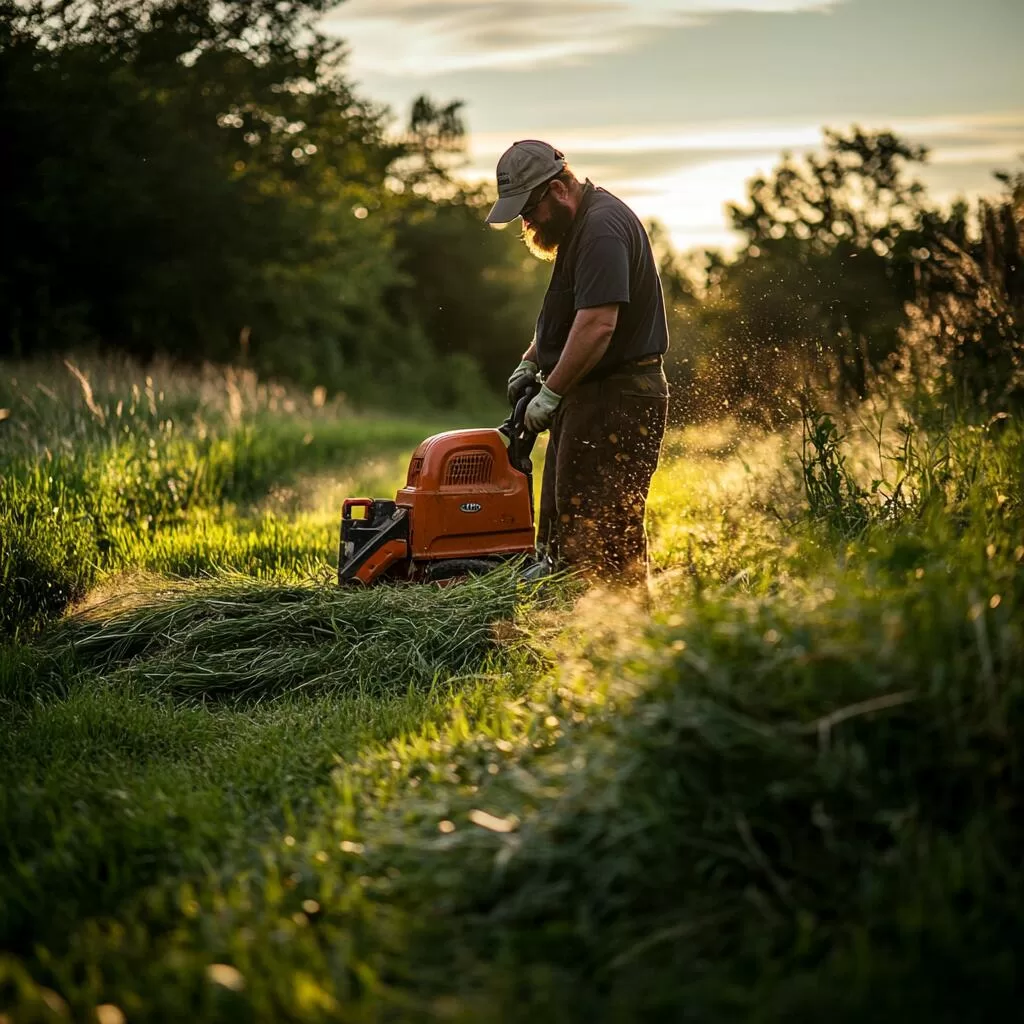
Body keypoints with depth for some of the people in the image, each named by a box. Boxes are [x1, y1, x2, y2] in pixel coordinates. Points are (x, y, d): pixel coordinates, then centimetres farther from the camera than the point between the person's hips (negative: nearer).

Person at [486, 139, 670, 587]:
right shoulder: (578, 224, 16)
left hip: (615, 398, -11)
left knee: (604, 534, -10)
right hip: (589, 395, 11)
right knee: (563, 530, 13)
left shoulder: (602, 228, -19)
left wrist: (552, 393, -20)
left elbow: (598, 323, -26)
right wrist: (530, 361, 17)